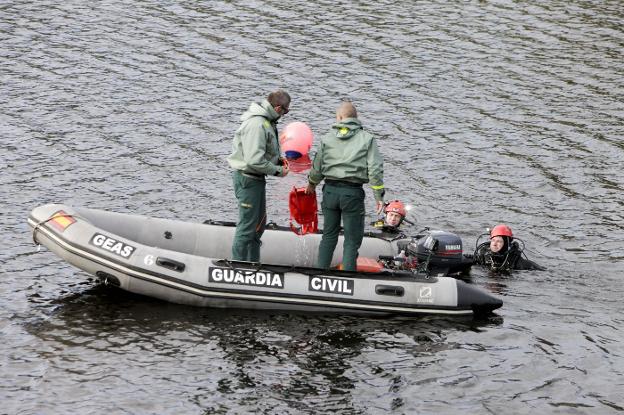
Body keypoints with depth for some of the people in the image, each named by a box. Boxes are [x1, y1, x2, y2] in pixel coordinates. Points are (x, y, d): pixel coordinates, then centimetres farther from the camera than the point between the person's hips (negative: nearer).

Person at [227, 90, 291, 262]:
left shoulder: (267, 122, 9)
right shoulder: (256, 125, -24)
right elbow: (254, 161, -29)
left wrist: (277, 161, 6)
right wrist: (277, 170, -17)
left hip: (257, 178, 11)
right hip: (247, 178, -11)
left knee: (259, 223, 19)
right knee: (247, 225, -5)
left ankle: (253, 264, 29)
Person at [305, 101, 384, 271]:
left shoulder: (328, 138, 3)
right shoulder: (366, 139, -2)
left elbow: (317, 166, 9)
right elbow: (375, 169, -8)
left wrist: (312, 184, 29)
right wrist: (379, 196, -2)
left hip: (330, 190, 3)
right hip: (353, 193, -3)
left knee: (329, 235, 17)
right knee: (352, 240, 3)